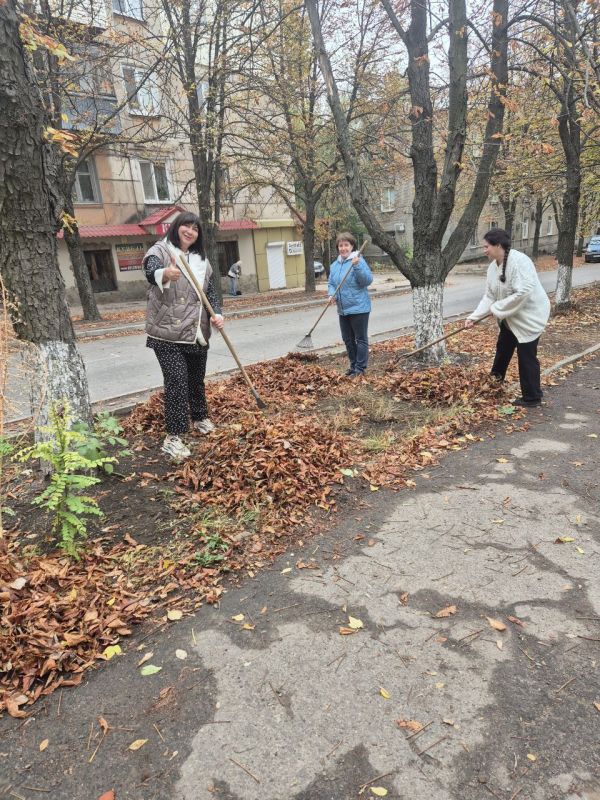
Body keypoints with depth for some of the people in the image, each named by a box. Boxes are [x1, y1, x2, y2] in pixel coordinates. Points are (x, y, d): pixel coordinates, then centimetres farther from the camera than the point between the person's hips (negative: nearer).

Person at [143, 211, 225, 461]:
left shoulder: (201, 259, 14)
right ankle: (173, 437, -6)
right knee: (177, 381, -12)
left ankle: (200, 418, 38)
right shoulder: (160, 250, -7)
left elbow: (210, 291, 16)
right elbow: (151, 271, -29)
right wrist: (164, 274, -54)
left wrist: (217, 314, -4)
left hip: (196, 332, 6)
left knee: (197, 378, 17)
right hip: (168, 332, -6)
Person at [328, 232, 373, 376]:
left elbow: (368, 280, -20)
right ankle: (353, 365, 28)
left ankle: (360, 368, 7)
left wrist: (357, 266, -31)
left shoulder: (358, 261, -11)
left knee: (361, 339, 1)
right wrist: (331, 295, -5)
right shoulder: (334, 265, 10)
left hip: (359, 308, -7)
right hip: (343, 310, 7)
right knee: (348, 340, 15)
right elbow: (331, 284, 16)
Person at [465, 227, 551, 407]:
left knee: (526, 356, -2)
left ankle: (532, 397, 12)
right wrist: (474, 316, -9)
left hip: (529, 316, -9)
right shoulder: (493, 267, -1)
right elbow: (489, 296, 0)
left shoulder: (519, 261, -28)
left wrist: (497, 308, -26)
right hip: (510, 317, 9)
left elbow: (523, 293, -35)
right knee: (502, 348, 23)